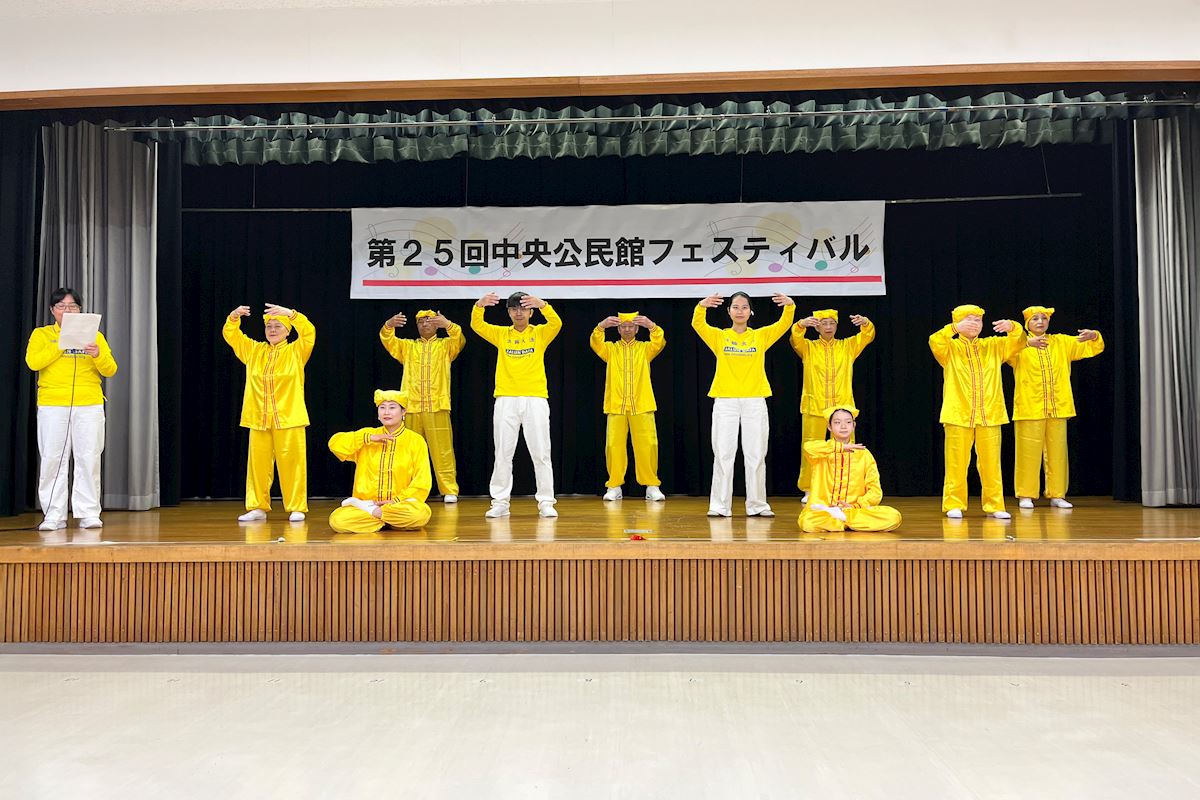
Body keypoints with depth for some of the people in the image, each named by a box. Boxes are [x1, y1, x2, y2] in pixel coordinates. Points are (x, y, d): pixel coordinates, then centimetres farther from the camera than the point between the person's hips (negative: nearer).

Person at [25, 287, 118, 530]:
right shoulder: (41, 334, 11)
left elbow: (110, 370, 4)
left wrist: (98, 356, -15)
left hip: (89, 405, 1)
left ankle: (89, 514, 2)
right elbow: (33, 362, -7)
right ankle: (54, 516, 5)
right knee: (52, 460, -1)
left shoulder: (94, 335, 14)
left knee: (89, 459, -3)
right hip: (52, 406, 0)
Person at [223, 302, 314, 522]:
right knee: (258, 463, 7)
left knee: (291, 463, -1)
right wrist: (234, 316, -11)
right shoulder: (253, 350, 14)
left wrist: (289, 313, -26)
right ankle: (257, 507, 17)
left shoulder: (296, 351, 3)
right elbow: (230, 335, 9)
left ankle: (297, 508, 7)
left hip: (289, 417, -4)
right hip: (259, 418, 4)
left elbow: (309, 333, -14)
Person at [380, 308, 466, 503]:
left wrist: (448, 325, -26)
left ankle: (449, 490, -2)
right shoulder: (407, 346, 19)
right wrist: (389, 325, -17)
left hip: (437, 406, -2)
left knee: (442, 450, -5)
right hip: (411, 406, 2)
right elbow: (388, 341, 4)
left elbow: (460, 341, -8)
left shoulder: (445, 345, 13)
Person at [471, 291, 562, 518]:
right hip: (506, 400, 1)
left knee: (541, 454, 1)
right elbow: (477, 325, -4)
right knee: (503, 454, 4)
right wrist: (479, 305, -23)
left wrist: (542, 304, -31)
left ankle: (546, 502, 8)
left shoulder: (540, 333, 5)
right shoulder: (501, 334, 10)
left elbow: (556, 323, -14)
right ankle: (500, 502, 12)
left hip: (535, 399, -1)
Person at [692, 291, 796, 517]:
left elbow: (784, 324, -4)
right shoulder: (719, 336, 5)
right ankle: (720, 505, 7)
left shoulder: (761, 336, 8)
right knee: (723, 454, 1)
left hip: (755, 402, 1)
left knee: (756, 455, 4)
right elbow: (698, 325, -11)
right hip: (725, 401, -1)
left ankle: (757, 505, 13)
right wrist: (701, 307, -31)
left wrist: (790, 306, -24)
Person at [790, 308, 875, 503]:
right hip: (814, 407, -1)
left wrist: (865, 323, -23)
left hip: (842, 406, 1)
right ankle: (809, 490, 12)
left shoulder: (848, 346, 12)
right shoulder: (808, 347, 7)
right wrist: (801, 325, -34)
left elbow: (868, 336, -1)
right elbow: (795, 340, -12)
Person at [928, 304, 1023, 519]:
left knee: (991, 463, 5)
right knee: (957, 463, 1)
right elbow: (934, 341, -15)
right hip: (958, 415, -2)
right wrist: (955, 328, -29)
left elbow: (1019, 342, 6)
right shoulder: (951, 347, 5)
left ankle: (994, 505, 12)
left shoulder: (993, 346, 15)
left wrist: (1012, 327, -14)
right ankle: (954, 505, 9)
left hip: (989, 415, 3)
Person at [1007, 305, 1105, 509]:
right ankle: (1025, 495, 5)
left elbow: (1093, 348, 12)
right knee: (1029, 452, -2)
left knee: (1057, 452, 7)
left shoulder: (1061, 342, 13)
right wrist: (1027, 342, -36)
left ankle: (1057, 494, 14)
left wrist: (1093, 336, -11)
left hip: (1058, 408, 4)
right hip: (1030, 408, -3)